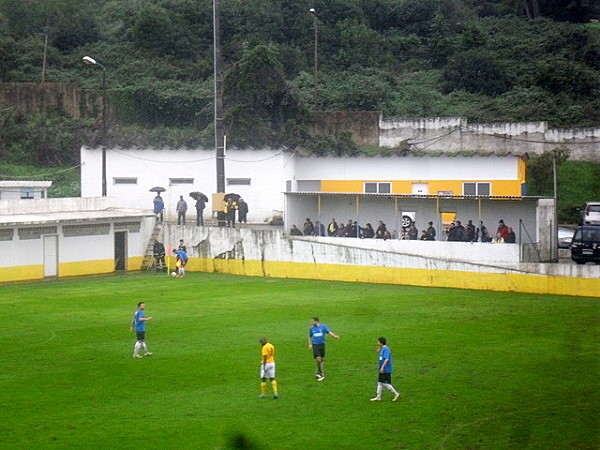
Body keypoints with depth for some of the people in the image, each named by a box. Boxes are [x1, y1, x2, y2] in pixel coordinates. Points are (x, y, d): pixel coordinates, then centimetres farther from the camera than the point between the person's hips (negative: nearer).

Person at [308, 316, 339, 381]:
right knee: (318, 359, -12)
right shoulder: (311, 328, 5)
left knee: (322, 359, 7)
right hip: (315, 345, -1)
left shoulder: (323, 326, -1)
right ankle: (321, 375, -4)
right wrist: (310, 344, 5)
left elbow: (329, 332, -10)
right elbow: (310, 337, 18)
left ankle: (318, 373, 23)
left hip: (322, 344, 1)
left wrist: (335, 336, -27)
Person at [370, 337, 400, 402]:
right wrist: (378, 351, 15)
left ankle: (396, 394, 5)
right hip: (382, 370, 10)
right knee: (379, 383, 12)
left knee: (385, 384, -6)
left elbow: (387, 359, -25)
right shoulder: (382, 349, 12)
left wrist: (382, 367, -27)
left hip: (386, 370, -10)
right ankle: (378, 397, 17)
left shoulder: (386, 349, -18)